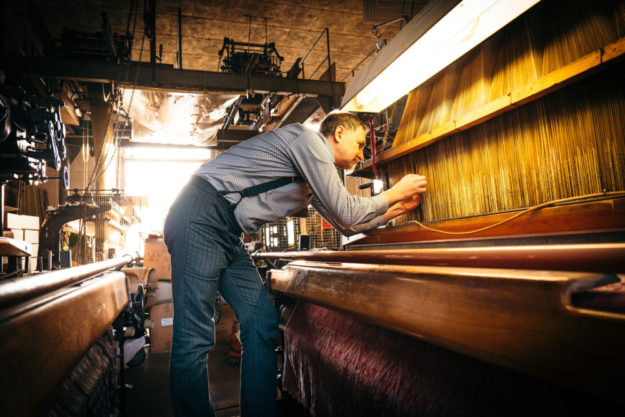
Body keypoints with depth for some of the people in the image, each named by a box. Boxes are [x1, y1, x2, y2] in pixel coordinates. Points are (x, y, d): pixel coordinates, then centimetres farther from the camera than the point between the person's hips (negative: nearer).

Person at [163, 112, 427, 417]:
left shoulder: (316, 176, 22)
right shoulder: (308, 139, -6)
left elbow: (345, 225, 28)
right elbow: (346, 213, -10)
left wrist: (397, 209, 27)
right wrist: (394, 194, 5)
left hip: (227, 235, 10)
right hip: (202, 217, -9)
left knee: (263, 326, 1)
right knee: (194, 337, -10)